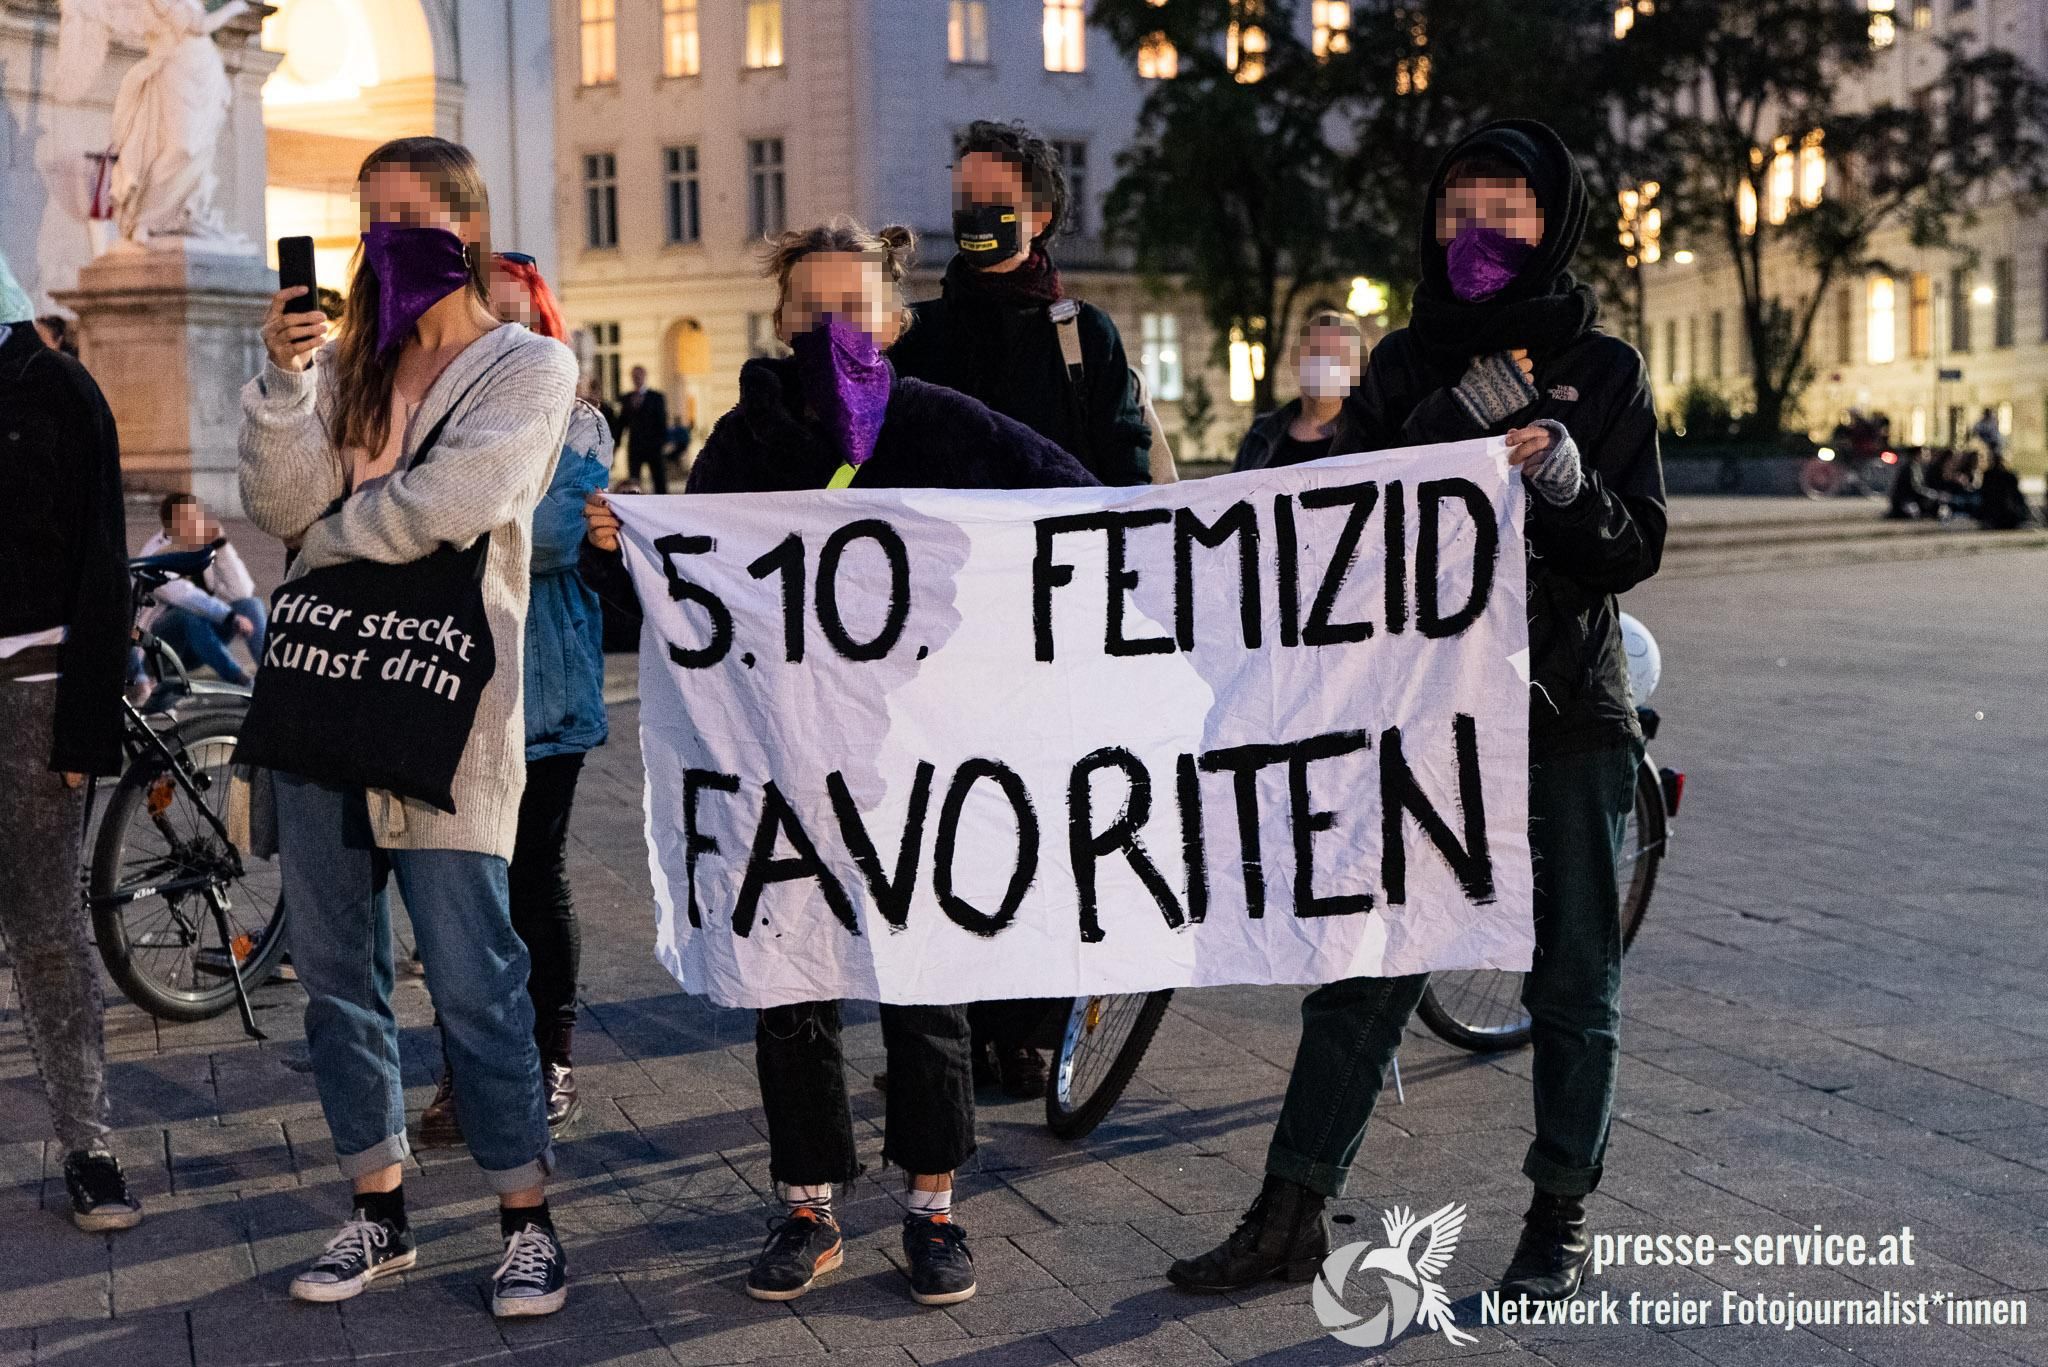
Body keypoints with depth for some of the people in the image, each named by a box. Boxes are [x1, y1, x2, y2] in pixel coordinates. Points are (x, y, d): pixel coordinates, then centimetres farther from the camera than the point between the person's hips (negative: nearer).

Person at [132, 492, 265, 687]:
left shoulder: (207, 549, -2)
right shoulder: (157, 554, -17)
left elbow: (241, 592, -16)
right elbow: (185, 597, -34)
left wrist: (221, 542, -19)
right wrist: (230, 618, -44)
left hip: (200, 645, 5)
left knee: (250, 604, -17)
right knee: (190, 614, -35)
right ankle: (241, 683, -38)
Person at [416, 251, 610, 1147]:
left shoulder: (574, 425, 3)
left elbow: (559, 532, -14)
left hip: (541, 689, -2)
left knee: (534, 877, 5)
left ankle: (551, 1064, 18)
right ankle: (463, 1068, 16)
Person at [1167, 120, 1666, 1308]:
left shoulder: (1604, 369, 2)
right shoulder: (1405, 367, 8)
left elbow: (1638, 547, -3)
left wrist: (1569, 483, -21)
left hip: (1567, 718, -1)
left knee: (1573, 986, 7)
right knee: (1361, 971, 1)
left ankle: (1565, 1217, 21)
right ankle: (1292, 1214, 10)